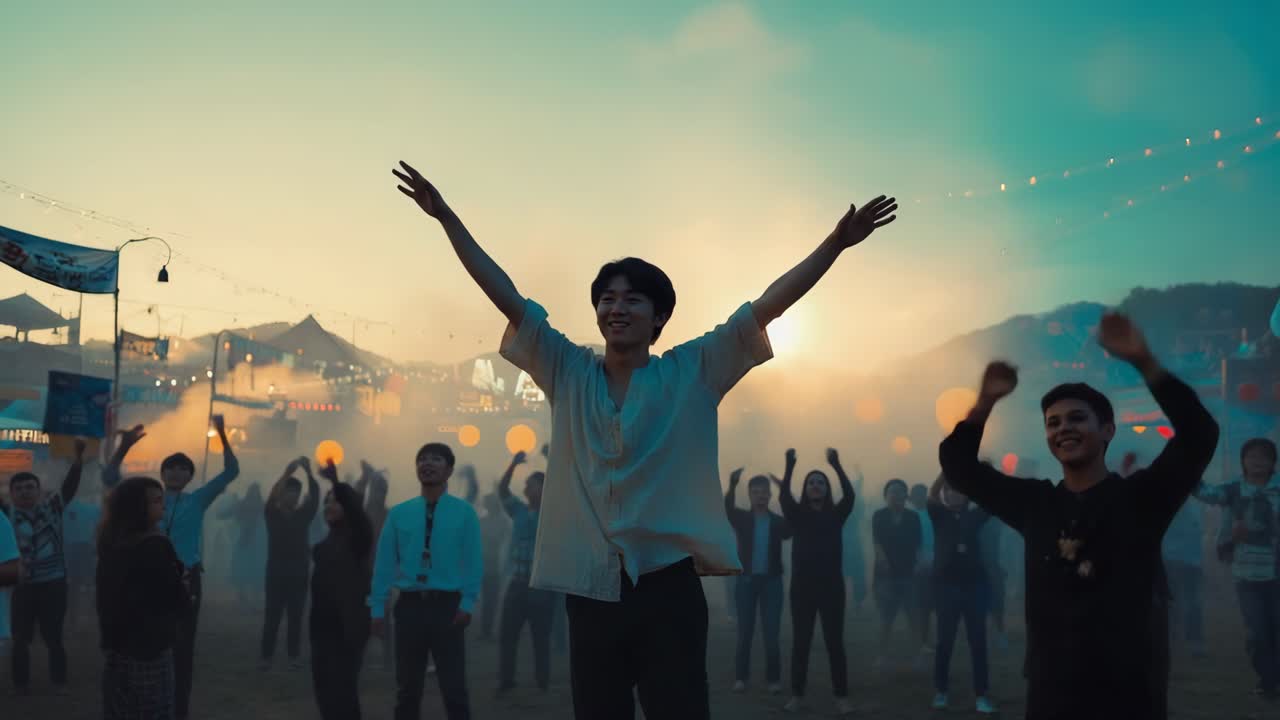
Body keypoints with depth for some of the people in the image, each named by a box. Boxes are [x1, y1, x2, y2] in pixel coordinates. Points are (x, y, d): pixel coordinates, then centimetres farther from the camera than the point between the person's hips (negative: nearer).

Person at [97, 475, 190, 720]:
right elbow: (176, 599, -16)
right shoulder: (155, 544, -20)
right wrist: (185, 596, 8)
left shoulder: (110, 542, 5)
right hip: (149, 645, -8)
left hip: (115, 641, 8)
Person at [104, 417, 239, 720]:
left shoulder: (198, 500, 5)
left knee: (182, 646, 7)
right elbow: (110, 478, 2)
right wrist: (125, 445, -12)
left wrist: (222, 436, -13)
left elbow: (231, 472, -2)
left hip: (186, 579, 0)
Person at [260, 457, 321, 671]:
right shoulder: (272, 514, 3)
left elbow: (315, 495, -7)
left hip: (299, 572, 2)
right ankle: (266, 655, 2)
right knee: (272, 616, -2)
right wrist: (287, 473, -32)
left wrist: (308, 472, -23)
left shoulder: (303, 515, 7)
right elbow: (272, 497, -17)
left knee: (296, 616, 3)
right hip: (276, 572, -2)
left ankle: (294, 655, 7)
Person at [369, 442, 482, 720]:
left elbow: (473, 561, -2)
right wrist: (378, 608, 2)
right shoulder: (399, 513, 6)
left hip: (447, 605, -2)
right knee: (407, 687, 11)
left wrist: (467, 603, -11)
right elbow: (384, 562, 5)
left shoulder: (464, 512, 1)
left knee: (454, 688, 1)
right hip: (409, 605, 2)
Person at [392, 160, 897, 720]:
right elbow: (506, 296, 4)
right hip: (589, 588, 2)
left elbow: (767, 305, -2)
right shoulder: (568, 373, 7)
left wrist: (836, 243, -8)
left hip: (668, 584, -2)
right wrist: (448, 219, 1)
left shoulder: (693, 373, 3)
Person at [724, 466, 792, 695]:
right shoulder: (741, 518, 4)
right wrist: (732, 485, -37)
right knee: (745, 632, 2)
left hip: (771, 581, 0)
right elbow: (727, 508, -16)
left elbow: (795, 528, -16)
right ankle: (740, 677, 8)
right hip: (746, 580, 0)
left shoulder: (779, 521, 5)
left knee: (772, 633, 0)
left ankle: (774, 679, 7)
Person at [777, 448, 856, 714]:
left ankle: (842, 697, 5)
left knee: (835, 642, 1)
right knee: (800, 642, 5)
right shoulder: (798, 514, 4)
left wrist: (837, 465, -26)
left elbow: (849, 495, -14)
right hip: (802, 585, 1)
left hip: (832, 585, -1)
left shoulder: (836, 514, 3)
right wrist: (789, 467, -28)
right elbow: (784, 497, -15)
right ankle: (797, 695, 12)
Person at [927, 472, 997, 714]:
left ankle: (980, 696, 6)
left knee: (978, 641, 2)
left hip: (974, 583, 2)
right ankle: (941, 692, 15)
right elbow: (932, 494, -13)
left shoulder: (975, 515, 11)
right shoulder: (939, 515, 5)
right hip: (947, 584, -2)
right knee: (945, 641, 4)